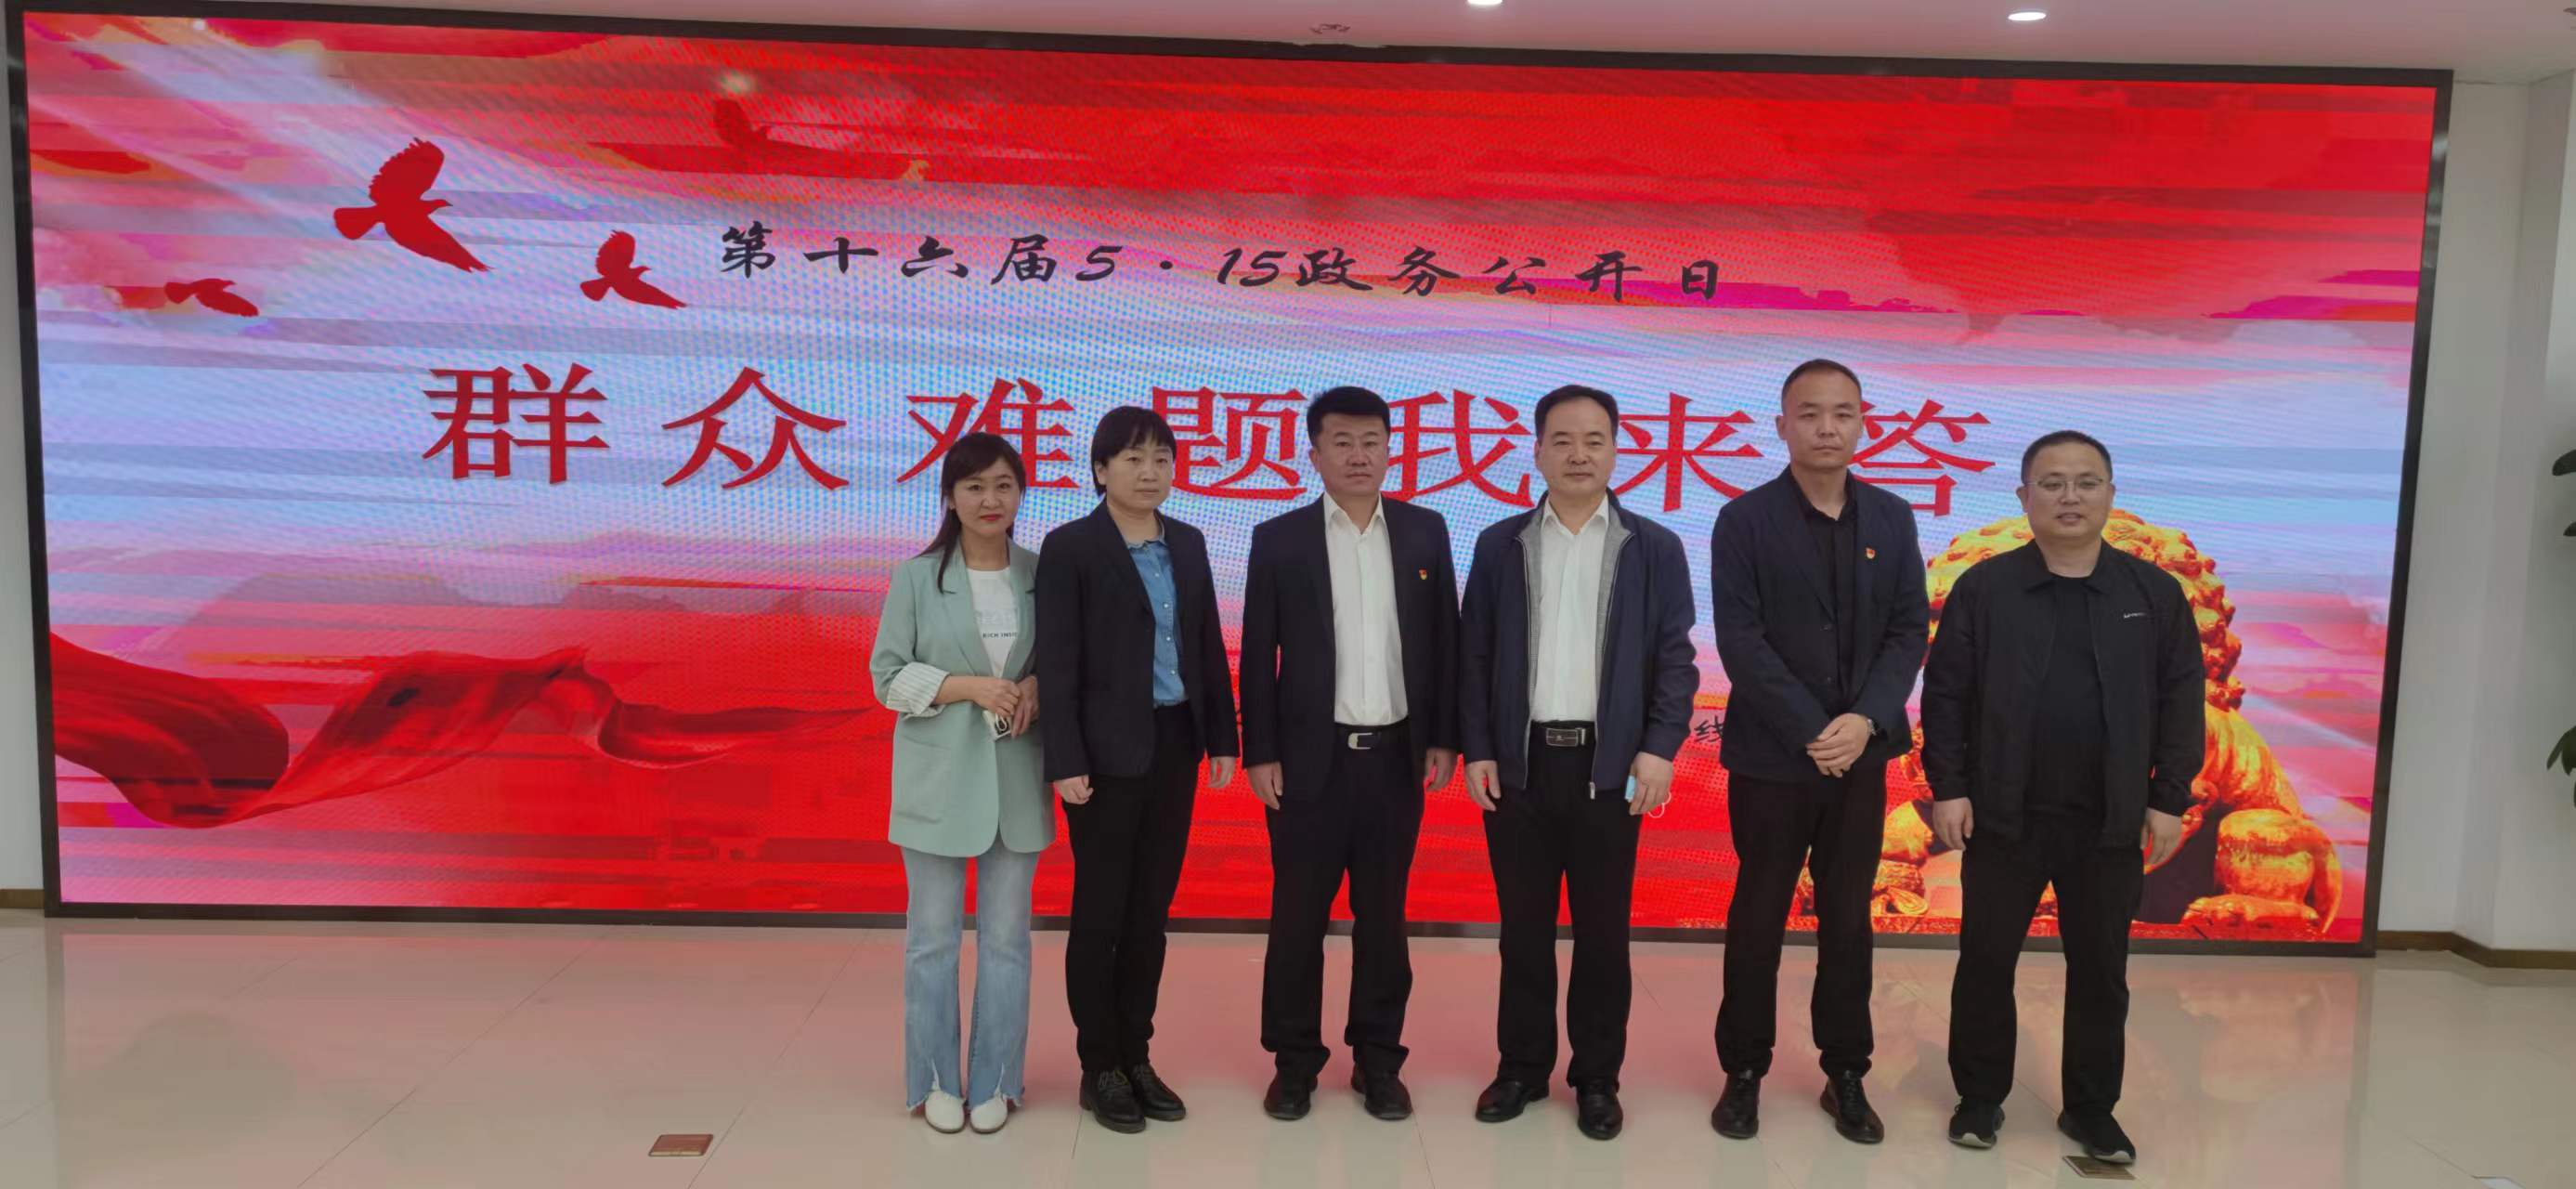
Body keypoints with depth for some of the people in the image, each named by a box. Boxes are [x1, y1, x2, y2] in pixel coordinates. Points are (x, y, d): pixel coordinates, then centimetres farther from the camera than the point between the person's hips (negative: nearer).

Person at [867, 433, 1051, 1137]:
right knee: (932, 934, 6)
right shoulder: (916, 577, -3)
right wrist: (970, 687, -15)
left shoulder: (1041, 575, 3)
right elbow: (888, 676, -3)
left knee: (1006, 934, 8)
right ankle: (935, 1081, 21)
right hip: (938, 777, -2)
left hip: (1016, 777, 2)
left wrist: (1035, 687, -10)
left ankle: (995, 1081, 22)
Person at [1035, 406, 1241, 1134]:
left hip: (1175, 743, 5)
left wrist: (1223, 737, 8)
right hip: (1109, 748, -5)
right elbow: (1056, 663, -11)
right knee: (1101, 911, 5)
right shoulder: (1070, 547, -7)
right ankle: (1099, 1068, 18)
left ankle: (1136, 1056, 24)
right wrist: (1065, 761, -16)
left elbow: (1208, 645, 11)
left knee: (1151, 910, 12)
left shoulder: (1188, 543, 9)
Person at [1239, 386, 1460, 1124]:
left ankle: (1378, 1060, 23)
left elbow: (1444, 641, 7)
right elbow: (1258, 656, -1)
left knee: (1383, 916, 10)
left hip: (1397, 756, 2)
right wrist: (1260, 753, -5)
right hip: (1311, 757, -1)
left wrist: (1444, 739, 2)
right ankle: (1294, 1061, 20)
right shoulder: (1279, 539, -1)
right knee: (1297, 916, 6)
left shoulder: (1425, 532, 5)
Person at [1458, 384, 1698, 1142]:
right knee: (1523, 927, 9)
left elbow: (1674, 658, 0)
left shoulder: (1655, 549, 4)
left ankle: (1597, 1078, 20)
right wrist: (1477, 750, -2)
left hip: (1610, 764, -1)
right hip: (1519, 762, 1)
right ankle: (1523, 1066, 23)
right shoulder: (1499, 545, 7)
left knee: (1603, 930, 7)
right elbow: (1474, 657, 5)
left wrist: (1659, 748, -10)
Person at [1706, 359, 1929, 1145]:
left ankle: (1846, 1075, 23)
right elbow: (1741, 641, -11)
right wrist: (1811, 731, -16)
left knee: (1849, 919, 11)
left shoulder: (1892, 520, 7)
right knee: (1758, 919, 7)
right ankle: (1744, 1071, 20)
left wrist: (1865, 721, -12)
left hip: (1861, 753, 3)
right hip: (1771, 754, -3)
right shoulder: (1744, 520, -5)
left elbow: (1910, 631, 2)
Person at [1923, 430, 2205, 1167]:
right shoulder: (1984, 589, -2)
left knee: (2101, 971, 11)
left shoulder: (2155, 593, 2)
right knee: (1986, 962, 8)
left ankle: (2091, 1108, 26)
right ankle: (1980, 1097, 23)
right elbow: (1945, 694, -2)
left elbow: (2181, 703, 4)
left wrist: (2169, 799, 0)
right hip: (2002, 816, -1)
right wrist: (1946, 787, -7)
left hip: (2112, 823, 1)